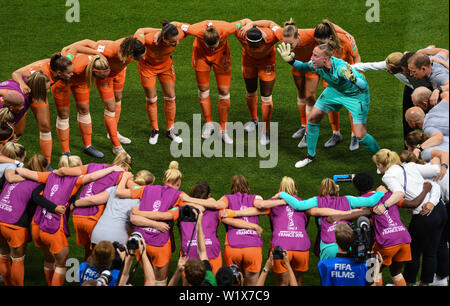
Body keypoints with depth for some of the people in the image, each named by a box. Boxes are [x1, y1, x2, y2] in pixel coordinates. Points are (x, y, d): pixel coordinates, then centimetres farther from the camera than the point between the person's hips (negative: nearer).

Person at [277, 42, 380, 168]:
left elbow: (363, 86, -47)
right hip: (334, 90, 6)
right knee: (313, 118, 6)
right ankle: (310, 155, 27)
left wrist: (353, 79, -68)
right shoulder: (316, 64, -23)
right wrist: (291, 61, -15)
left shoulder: (340, 68, -42)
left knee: (360, 135, -12)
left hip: (356, 94, -6)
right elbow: (303, 67, 3)